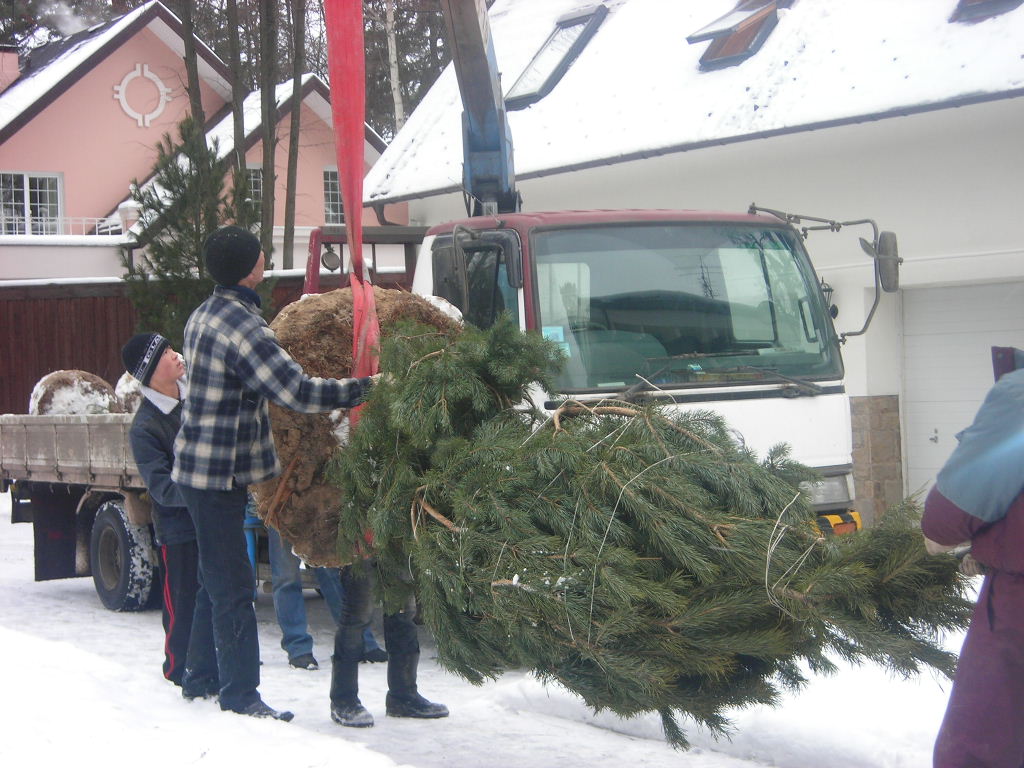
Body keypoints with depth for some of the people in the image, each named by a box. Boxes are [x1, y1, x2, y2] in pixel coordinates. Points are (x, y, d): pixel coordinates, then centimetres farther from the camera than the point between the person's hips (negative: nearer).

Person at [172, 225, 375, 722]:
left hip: (201, 466, 10)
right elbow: (299, 393, -27)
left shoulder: (204, 316, 10)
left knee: (216, 578, 19)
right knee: (232, 587, -6)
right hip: (219, 473, -10)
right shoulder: (243, 329, -22)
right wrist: (368, 388, -21)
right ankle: (240, 697, -3)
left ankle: (201, 673, 29)